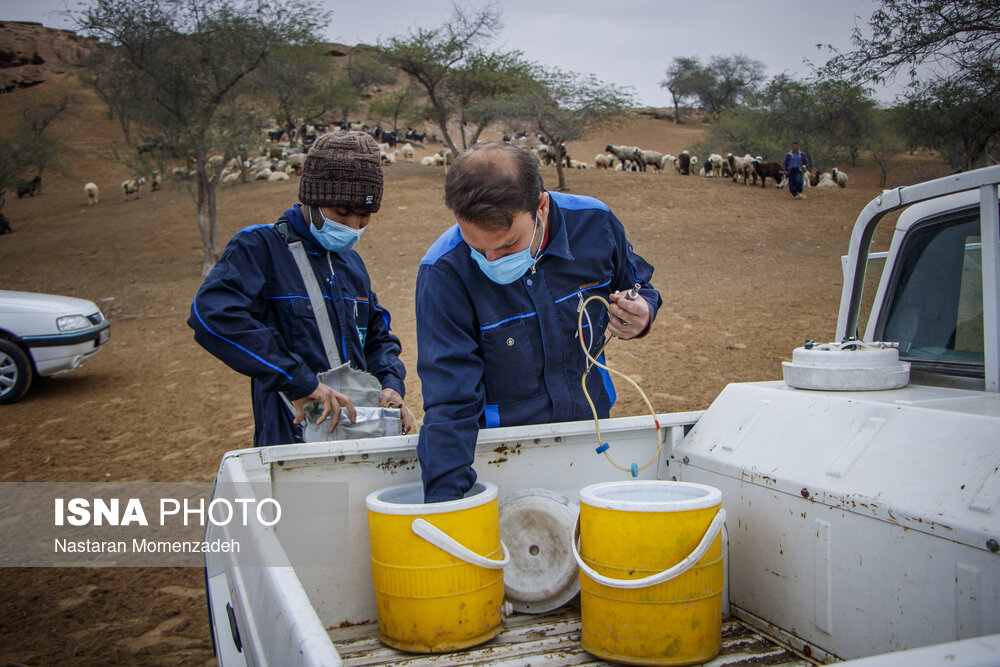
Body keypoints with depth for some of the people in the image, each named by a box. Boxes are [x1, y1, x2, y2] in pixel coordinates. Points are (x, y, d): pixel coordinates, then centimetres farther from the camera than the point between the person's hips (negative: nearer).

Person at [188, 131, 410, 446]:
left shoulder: (352, 262, 16)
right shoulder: (259, 246, -7)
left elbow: (378, 335, 22)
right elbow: (213, 314, -24)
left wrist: (390, 383, 0)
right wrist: (300, 382, -26)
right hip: (292, 440, -6)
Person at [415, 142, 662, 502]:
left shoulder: (594, 223, -11)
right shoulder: (443, 272, -21)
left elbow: (639, 287, 11)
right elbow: (449, 401, -23)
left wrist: (640, 316, -12)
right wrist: (444, 499, -31)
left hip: (592, 425, 4)